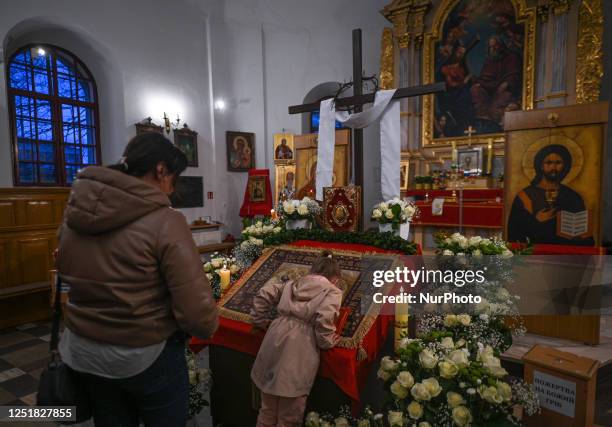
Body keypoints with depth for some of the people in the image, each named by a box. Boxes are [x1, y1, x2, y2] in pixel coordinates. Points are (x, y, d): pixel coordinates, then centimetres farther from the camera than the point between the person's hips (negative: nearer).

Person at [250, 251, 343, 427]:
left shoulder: (293, 284, 20)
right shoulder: (332, 291, 3)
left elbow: (264, 295, 14)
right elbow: (324, 320, -14)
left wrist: (261, 322, 21)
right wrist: (327, 342, 2)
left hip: (275, 340, 6)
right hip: (298, 350, -5)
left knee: (268, 409, 23)